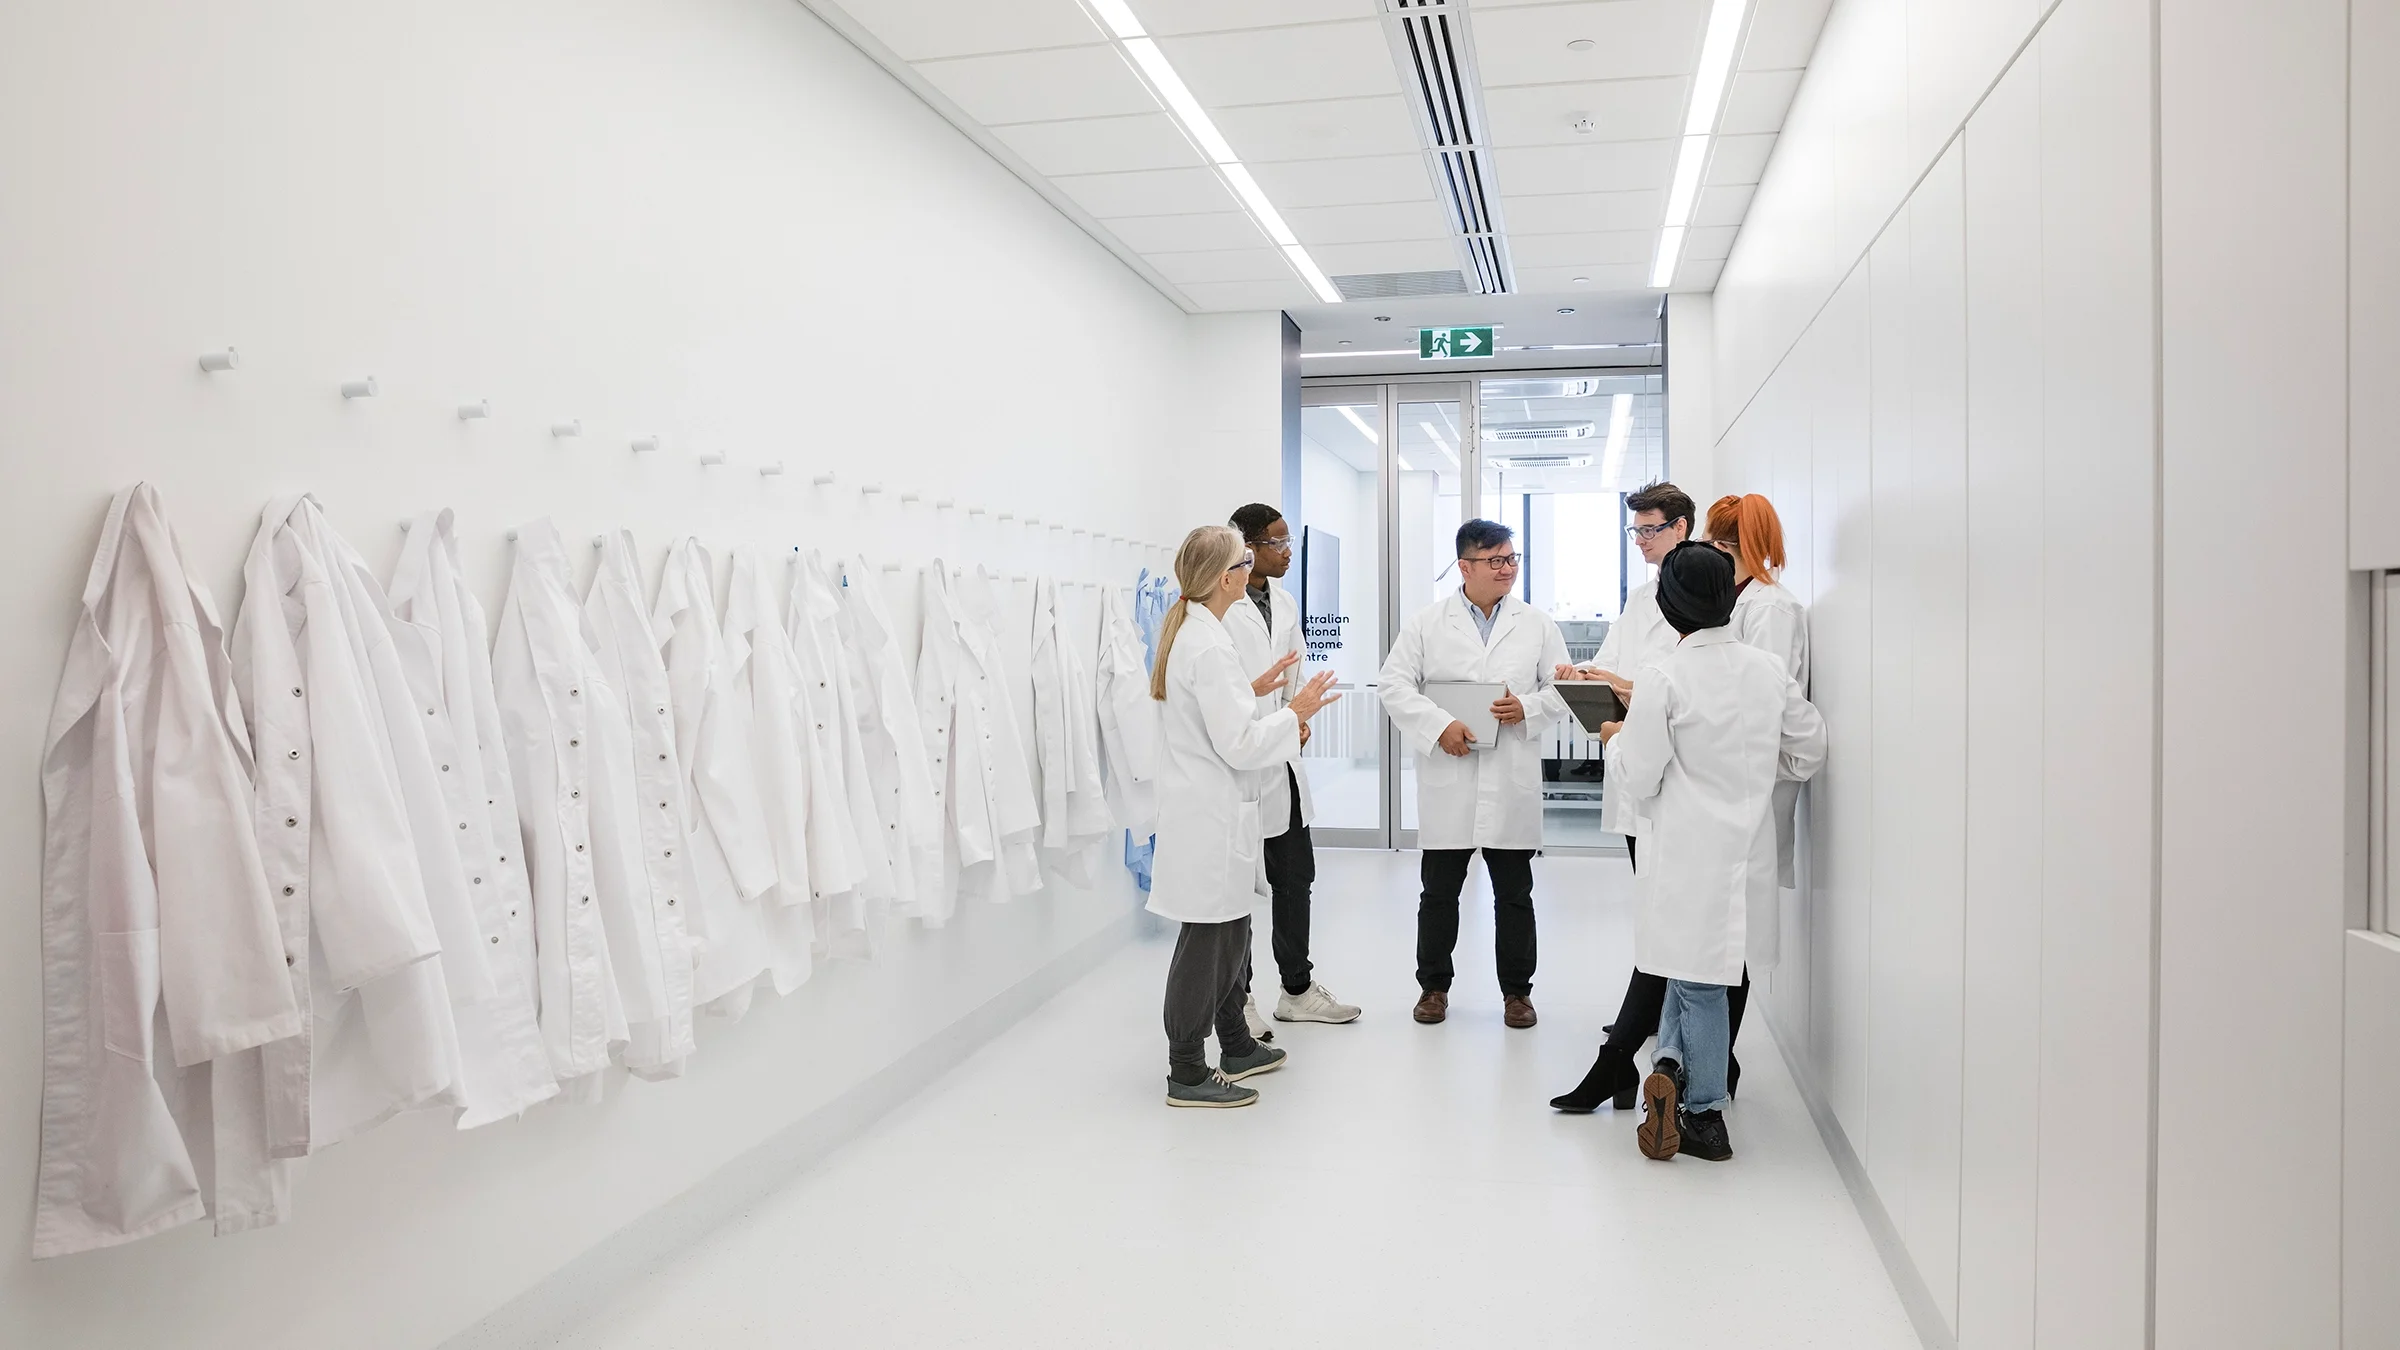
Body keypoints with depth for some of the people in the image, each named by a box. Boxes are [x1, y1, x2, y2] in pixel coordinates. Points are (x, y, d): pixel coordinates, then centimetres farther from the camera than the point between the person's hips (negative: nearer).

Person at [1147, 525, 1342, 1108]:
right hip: (1212, 812, -10)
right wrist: (1295, 713, -11)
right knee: (1207, 939, -1)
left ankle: (1237, 1048, 32)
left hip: (1209, 805, 10)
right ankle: (1186, 1075, 10)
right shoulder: (1209, 645, -22)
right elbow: (1239, 744, -22)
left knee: (1229, 932, 19)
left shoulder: (1189, 632, 9)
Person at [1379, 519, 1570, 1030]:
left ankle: (1516, 989, 24)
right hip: (1447, 782, -1)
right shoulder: (1427, 622, 1)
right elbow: (1396, 684, -3)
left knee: (1515, 894, 10)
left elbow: (1563, 686, 7)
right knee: (1439, 892, 9)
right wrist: (1438, 725, -15)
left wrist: (1528, 708, -13)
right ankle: (1434, 985, 25)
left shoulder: (1537, 624, 6)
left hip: (1512, 784, 1)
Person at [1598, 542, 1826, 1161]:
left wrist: (1616, 740, 7)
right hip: (1749, 847, 5)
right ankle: (1676, 1067, 8)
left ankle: (1705, 1116, 10)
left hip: (1688, 850, -5)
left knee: (1697, 978, 8)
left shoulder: (1662, 678, -15)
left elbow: (1640, 780, -13)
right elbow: (1809, 751, 10)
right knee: (1695, 967, 18)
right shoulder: (1770, 670, 0)